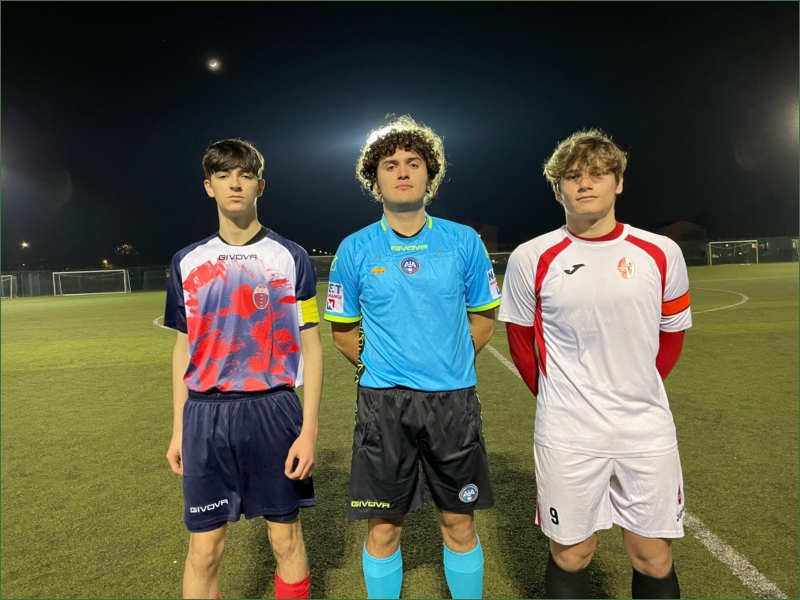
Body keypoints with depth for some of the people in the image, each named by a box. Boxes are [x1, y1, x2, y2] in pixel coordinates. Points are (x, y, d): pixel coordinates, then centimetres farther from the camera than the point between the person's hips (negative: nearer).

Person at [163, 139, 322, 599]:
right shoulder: (188, 262, 7)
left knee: (286, 537, 9)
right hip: (206, 415, 2)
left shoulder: (291, 258, -1)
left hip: (274, 410, -2)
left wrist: (309, 428, -7)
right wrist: (178, 428, 11)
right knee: (204, 551, 9)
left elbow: (310, 346, -2)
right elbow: (185, 348, 12)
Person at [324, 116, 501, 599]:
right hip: (383, 402, 0)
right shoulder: (355, 250, -1)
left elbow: (483, 320, 10)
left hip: (454, 400, 1)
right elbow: (344, 332, 9)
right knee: (384, 528, 9)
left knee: (459, 522, 12)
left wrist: (449, 367, 9)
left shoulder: (464, 241, 0)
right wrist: (380, 370, 8)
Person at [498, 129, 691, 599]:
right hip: (566, 435, -1)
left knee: (655, 561, 13)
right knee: (571, 556, 13)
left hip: (648, 431, 2)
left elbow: (672, 336, 12)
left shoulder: (661, 253, -1)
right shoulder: (531, 259, -7)